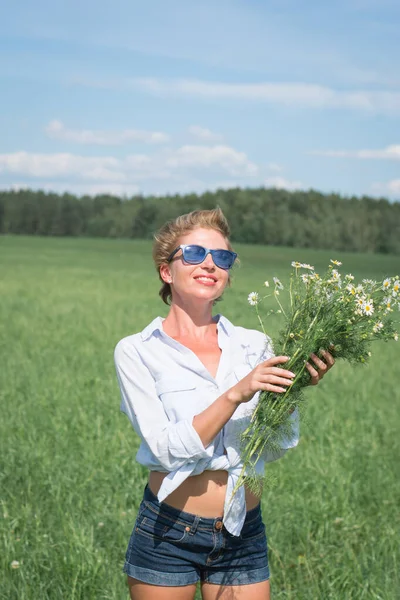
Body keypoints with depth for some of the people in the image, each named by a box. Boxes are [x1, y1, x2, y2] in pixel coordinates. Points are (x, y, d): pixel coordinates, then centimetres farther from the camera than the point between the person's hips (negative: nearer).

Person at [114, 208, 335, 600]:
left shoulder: (254, 346, 3)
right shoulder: (136, 351, -5)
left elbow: (272, 450, 0)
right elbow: (167, 449, -15)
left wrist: (291, 391, -16)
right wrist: (236, 394, -24)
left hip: (244, 535, 3)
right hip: (170, 534, -3)